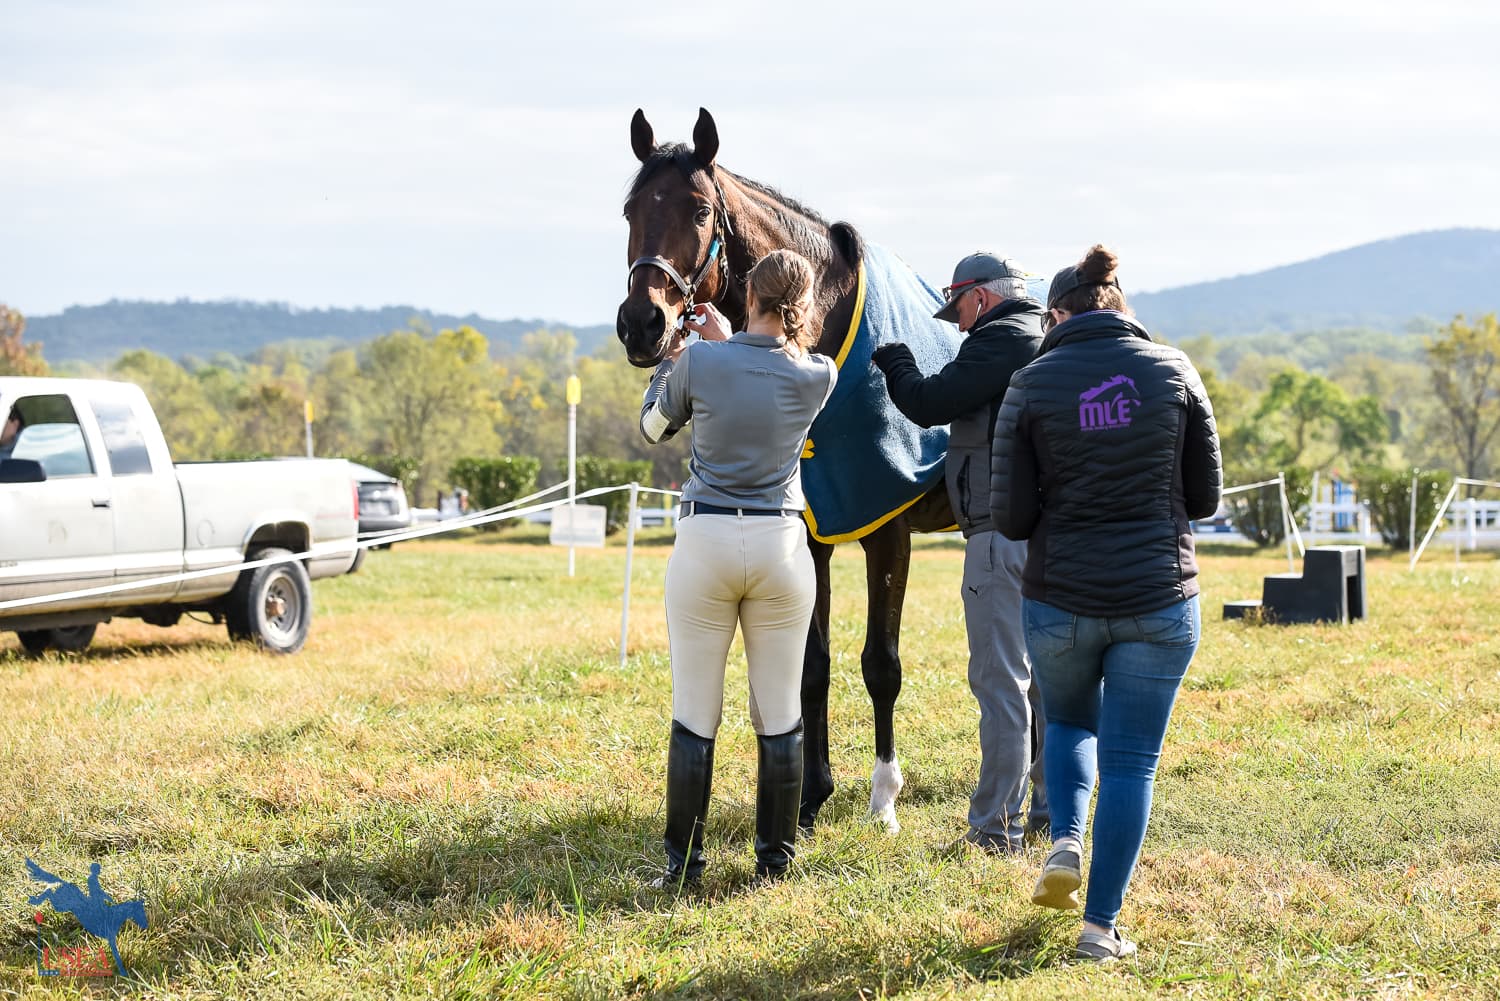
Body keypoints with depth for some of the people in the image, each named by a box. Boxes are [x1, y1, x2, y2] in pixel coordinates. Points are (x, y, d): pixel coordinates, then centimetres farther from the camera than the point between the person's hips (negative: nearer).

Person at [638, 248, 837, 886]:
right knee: (779, 717, 11)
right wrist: (726, 340, 26)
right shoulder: (819, 377, -5)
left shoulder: (700, 363, -8)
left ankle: (683, 864, 8)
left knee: (694, 716, 6)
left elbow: (654, 427, 11)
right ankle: (775, 861, 15)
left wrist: (670, 360, 26)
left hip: (705, 542, -1)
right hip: (782, 545, 1)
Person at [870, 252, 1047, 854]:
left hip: (1002, 534, -9)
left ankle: (995, 828, -5)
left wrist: (893, 360, 5)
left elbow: (928, 405, -12)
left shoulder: (1001, 340, -11)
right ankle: (1052, 810, 22)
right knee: (1045, 679, 15)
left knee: (1000, 682, -6)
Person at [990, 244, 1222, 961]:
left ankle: (1066, 840, 5)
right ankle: (1101, 926, 9)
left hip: (1059, 599, 0)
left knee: (1068, 723, 28)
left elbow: (1010, 517, -5)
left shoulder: (1031, 385, -4)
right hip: (1159, 599, 0)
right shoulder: (1174, 372, -1)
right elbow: (1204, 495, 5)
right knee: (1130, 761, 8)